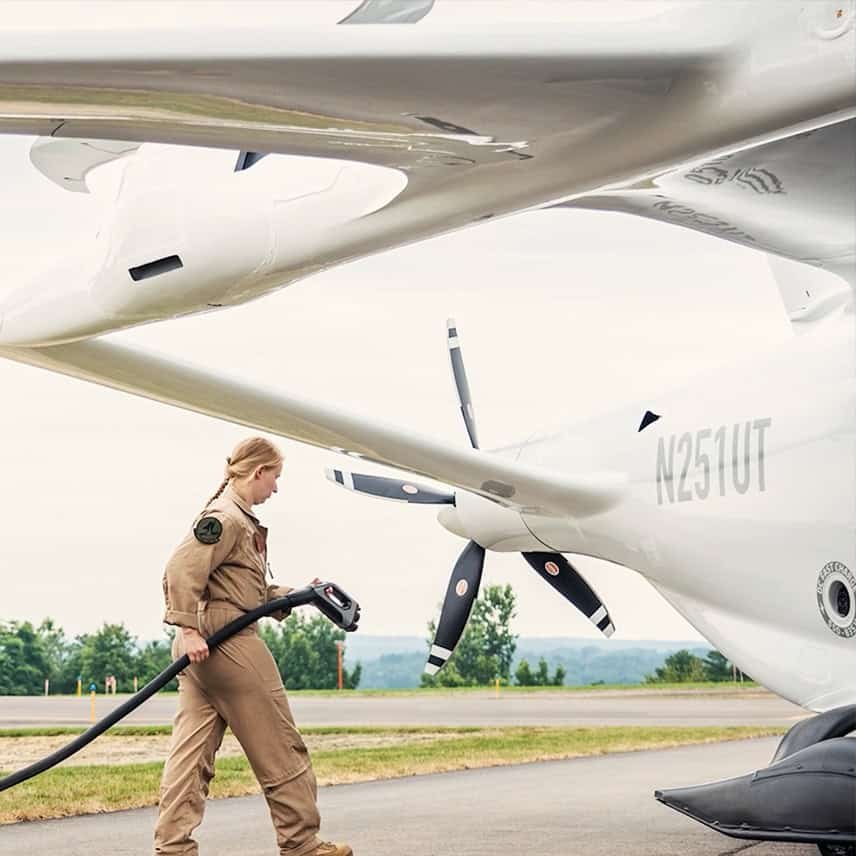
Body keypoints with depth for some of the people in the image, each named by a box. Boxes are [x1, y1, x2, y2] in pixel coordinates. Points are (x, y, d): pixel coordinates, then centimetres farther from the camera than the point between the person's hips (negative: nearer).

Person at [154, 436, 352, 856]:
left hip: (203, 649, 10)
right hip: (227, 641, -10)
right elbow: (181, 568, -22)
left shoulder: (241, 520, 19)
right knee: (281, 748, 2)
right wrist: (188, 628, -26)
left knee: (191, 750, 5)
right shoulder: (225, 518, -12)